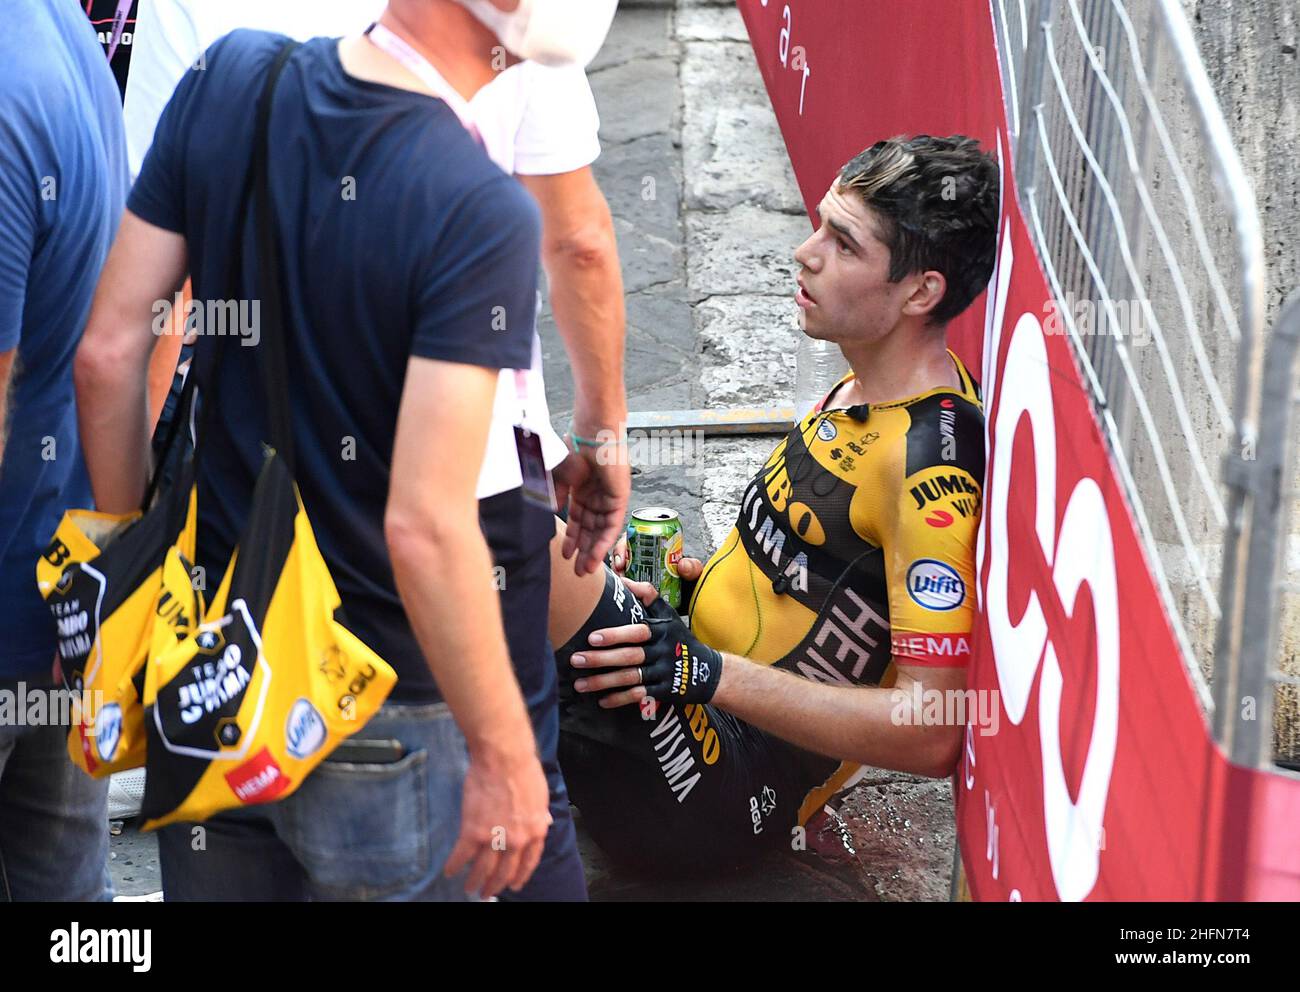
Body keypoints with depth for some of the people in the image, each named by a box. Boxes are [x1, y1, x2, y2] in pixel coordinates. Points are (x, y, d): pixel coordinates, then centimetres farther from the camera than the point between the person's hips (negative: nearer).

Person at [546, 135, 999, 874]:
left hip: (711, 806, -10)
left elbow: (929, 734, -25)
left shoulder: (932, 466, -22)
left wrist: (712, 672, -27)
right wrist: (709, 578, 8)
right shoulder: (870, 386, 6)